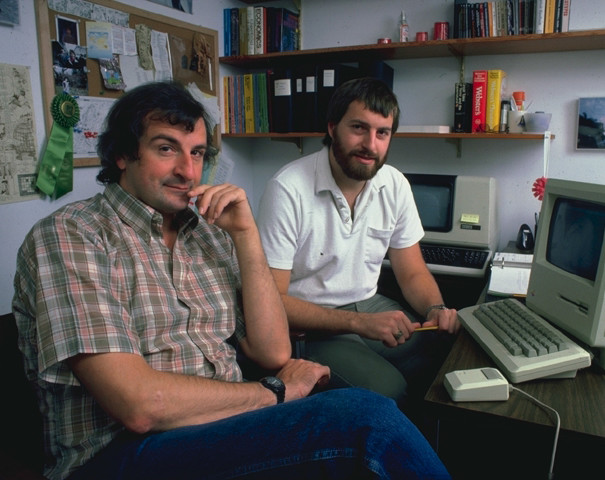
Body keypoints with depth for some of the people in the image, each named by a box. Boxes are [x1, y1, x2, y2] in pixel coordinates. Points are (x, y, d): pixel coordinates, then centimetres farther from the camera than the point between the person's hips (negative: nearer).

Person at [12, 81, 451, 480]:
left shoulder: (210, 235, 9)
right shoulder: (67, 235, -9)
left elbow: (274, 352, 2)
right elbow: (139, 404, -20)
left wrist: (246, 234, -6)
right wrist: (275, 392, -9)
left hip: (226, 427, 6)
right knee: (366, 416, -24)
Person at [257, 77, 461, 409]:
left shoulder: (395, 185, 0)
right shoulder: (288, 189, -19)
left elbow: (412, 273, 8)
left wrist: (436, 309, -13)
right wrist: (358, 322, -28)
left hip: (370, 306, 6)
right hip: (310, 323, -5)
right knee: (386, 389, -27)